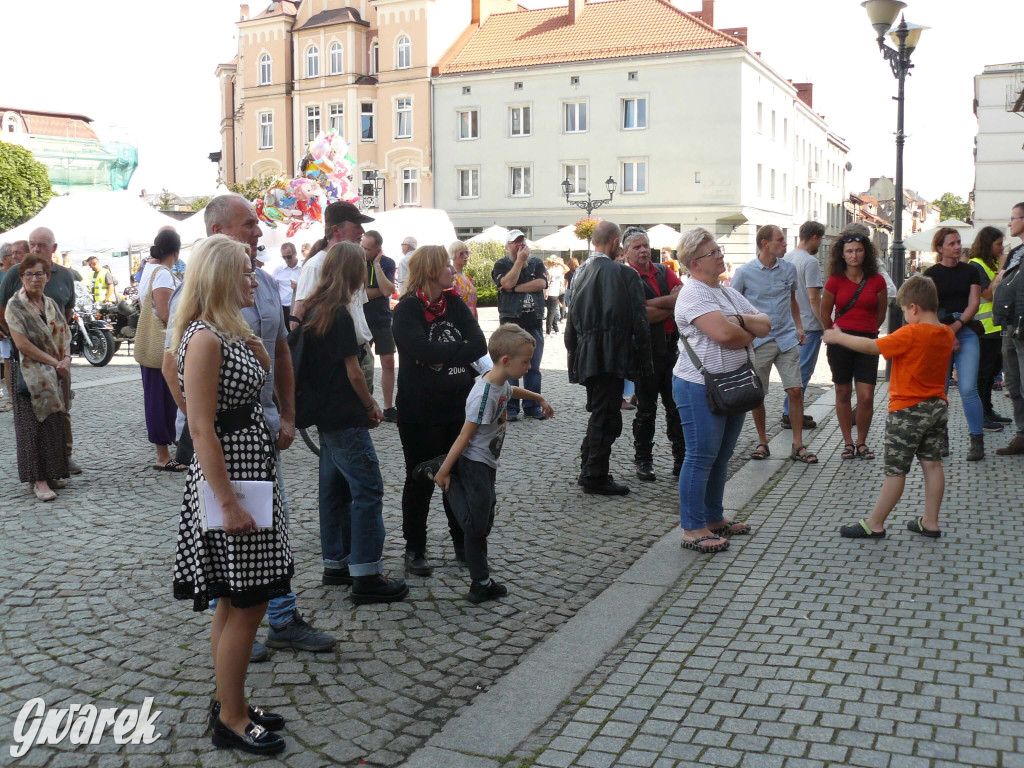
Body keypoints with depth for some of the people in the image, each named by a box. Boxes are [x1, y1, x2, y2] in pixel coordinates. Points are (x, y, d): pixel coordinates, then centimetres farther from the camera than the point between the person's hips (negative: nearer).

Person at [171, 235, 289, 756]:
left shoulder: (229, 331, 9)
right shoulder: (204, 338, -19)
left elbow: (264, 369, 24)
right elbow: (202, 429, -22)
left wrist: (246, 327, 12)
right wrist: (228, 502, -23)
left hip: (252, 469, 10)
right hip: (228, 475, -10)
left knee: (237, 603, 18)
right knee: (245, 605, 1)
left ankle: (231, 704, 31)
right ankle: (230, 719, 16)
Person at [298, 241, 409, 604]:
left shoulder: (311, 310, 10)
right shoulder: (339, 315, -16)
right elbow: (353, 372, -14)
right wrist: (371, 406, 2)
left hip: (326, 414, 9)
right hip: (346, 419, -9)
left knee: (335, 488, 15)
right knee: (368, 489, -6)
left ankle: (335, 564, 24)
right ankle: (366, 576, -5)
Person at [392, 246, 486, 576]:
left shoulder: (453, 304, 7)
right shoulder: (406, 310, -10)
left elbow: (479, 343, -6)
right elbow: (425, 350, -25)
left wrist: (446, 353, -21)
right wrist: (465, 350, -12)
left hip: (457, 407, 5)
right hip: (420, 413, -5)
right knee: (421, 480, 5)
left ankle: (463, 543, 27)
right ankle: (414, 549, 19)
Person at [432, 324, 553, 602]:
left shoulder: (501, 384, 4)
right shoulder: (484, 394, -24)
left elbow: (512, 391, 32)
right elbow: (465, 436, -22)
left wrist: (539, 398, 45)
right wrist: (443, 471, -18)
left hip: (486, 465, 10)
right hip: (473, 466, -10)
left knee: (483, 524, 15)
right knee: (476, 526, -3)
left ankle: (481, 582, 24)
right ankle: (481, 584, 5)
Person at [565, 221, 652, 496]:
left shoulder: (580, 274, 7)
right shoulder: (624, 274, -11)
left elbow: (571, 321, 11)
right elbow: (638, 321, -9)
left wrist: (574, 354, 20)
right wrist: (644, 359, -1)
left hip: (586, 357, 7)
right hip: (611, 357, -7)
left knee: (598, 414, 20)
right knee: (606, 417, 1)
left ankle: (589, 471, 28)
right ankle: (595, 476, 6)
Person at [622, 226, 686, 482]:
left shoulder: (663, 271, 12)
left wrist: (653, 304, -13)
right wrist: (671, 307, -5)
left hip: (671, 346, 5)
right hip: (646, 348, -5)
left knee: (676, 405, 9)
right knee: (646, 409, 4)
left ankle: (681, 458, 18)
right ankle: (643, 461, 15)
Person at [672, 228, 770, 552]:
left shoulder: (729, 293, 16)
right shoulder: (693, 293, -13)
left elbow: (765, 325, 9)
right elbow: (723, 333, -25)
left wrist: (739, 320, -12)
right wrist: (750, 332, -4)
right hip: (700, 387, -9)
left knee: (721, 456, 15)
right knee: (701, 457, -5)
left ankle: (714, 519, 27)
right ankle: (693, 530, 2)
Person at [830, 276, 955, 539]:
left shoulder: (911, 334, -20)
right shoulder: (947, 334, 3)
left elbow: (871, 346, -14)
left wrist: (838, 337, -3)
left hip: (908, 411, -7)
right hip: (938, 407, 8)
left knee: (895, 470, -1)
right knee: (932, 464, 11)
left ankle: (874, 524, 7)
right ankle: (930, 522, 18)